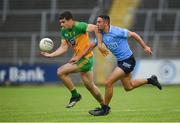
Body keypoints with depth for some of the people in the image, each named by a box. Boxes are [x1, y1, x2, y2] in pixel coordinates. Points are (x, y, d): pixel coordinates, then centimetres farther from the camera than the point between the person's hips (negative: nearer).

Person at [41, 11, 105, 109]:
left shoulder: (79, 26, -19)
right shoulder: (64, 31, 5)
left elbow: (96, 28, -24)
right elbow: (63, 48, 7)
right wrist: (50, 55, -4)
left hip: (85, 58, -9)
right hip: (78, 58, 9)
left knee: (61, 72, -16)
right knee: (90, 86, 17)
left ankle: (75, 95, -2)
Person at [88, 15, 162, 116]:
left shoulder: (116, 31, -21)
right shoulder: (101, 34, 0)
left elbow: (133, 35, -13)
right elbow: (92, 45, 10)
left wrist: (145, 47, -10)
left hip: (127, 61, -9)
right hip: (121, 62, 9)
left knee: (108, 83, -14)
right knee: (128, 87, 20)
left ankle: (105, 109, 1)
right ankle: (150, 80, 37)